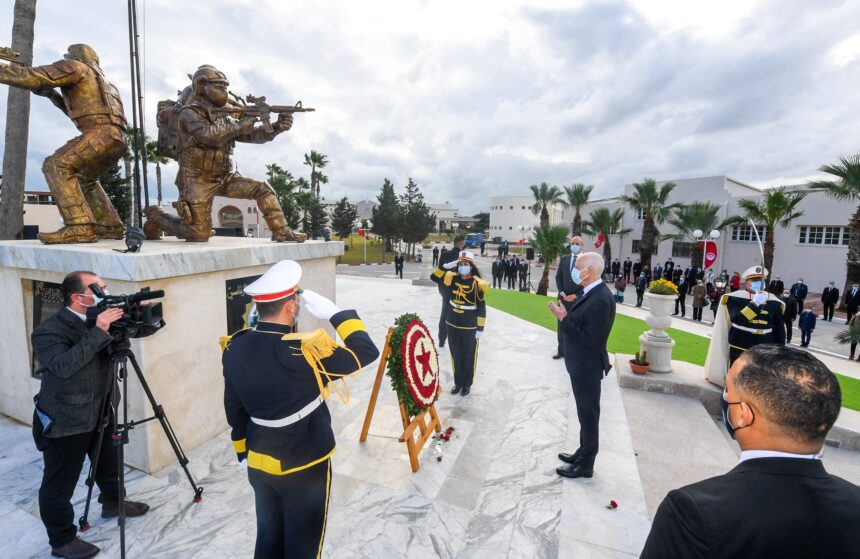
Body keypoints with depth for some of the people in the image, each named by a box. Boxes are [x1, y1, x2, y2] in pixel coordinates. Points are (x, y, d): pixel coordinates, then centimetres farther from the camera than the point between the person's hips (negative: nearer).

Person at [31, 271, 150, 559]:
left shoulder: (98, 321, 0)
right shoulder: (49, 330, -21)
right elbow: (62, 366, -35)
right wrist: (98, 332, -39)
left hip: (100, 413, 7)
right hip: (65, 421, -7)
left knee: (109, 465, 25)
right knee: (59, 484, 8)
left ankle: (113, 503, 47)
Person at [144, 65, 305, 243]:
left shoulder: (224, 117, 13)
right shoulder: (189, 113, -6)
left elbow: (252, 135, 4)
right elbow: (207, 134, -26)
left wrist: (277, 127, -12)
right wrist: (239, 126, -21)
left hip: (224, 178, 6)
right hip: (198, 181, -6)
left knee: (263, 189, -11)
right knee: (199, 234, -7)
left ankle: (281, 231, -9)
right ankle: (156, 216, 19)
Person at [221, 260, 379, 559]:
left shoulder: (235, 348, -9)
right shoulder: (304, 351, -30)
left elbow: (234, 408, 3)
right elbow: (367, 352, -23)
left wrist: (243, 452, 17)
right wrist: (334, 313, -18)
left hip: (259, 465, 6)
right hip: (305, 468, -6)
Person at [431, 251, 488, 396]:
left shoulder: (477, 283, -15)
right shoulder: (452, 278, -2)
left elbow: (481, 308, -12)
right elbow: (435, 277, 4)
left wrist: (480, 328, -11)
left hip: (470, 327, -5)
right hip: (453, 325, 5)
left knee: (469, 357, 12)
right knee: (455, 355, 18)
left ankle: (467, 384, 31)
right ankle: (458, 382, 36)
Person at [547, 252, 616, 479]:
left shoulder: (601, 299, -25)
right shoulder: (590, 293, 5)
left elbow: (590, 338, -27)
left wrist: (564, 319, -24)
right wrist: (565, 315, -4)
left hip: (587, 367, -9)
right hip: (581, 364, 9)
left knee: (589, 415, 7)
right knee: (585, 413, 22)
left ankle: (585, 465, 24)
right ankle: (583, 453, 40)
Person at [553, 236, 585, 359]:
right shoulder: (564, 259, 7)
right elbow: (558, 277, 7)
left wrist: (576, 295, -14)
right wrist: (562, 293, -6)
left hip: (579, 299, -3)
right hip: (564, 297, 3)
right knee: (561, 326, 8)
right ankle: (561, 350, 19)